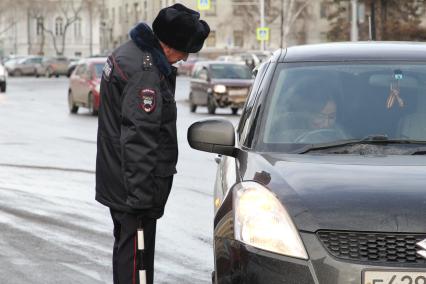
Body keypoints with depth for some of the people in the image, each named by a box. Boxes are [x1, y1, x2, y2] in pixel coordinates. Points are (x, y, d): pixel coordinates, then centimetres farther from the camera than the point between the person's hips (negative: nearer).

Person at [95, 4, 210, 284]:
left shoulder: (128, 52, 10)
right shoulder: (145, 71, -23)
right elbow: (138, 138, -26)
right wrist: (141, 195, -25)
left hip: (117, 181, 10)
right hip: (135, 185, -10)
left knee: (126, 246, 20)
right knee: (136, 252, -8)